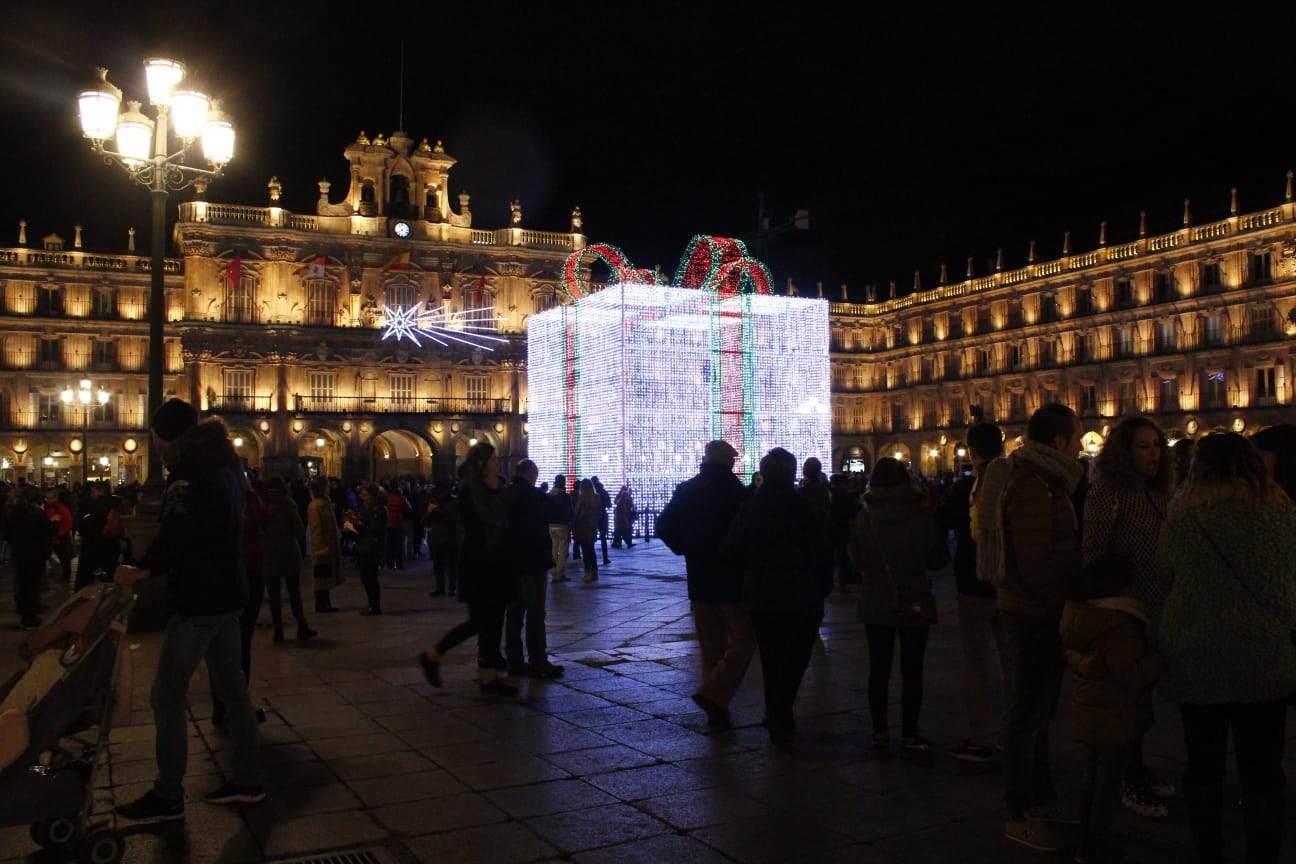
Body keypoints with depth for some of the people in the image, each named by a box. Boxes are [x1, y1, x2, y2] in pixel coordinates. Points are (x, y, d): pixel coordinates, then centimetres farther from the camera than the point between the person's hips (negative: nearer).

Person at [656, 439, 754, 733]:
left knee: (711, 646, 13)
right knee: (744, 640, 5)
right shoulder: (737, 493, -12)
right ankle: (714, 695, -11)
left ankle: (716, 714, 16)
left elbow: (664, 526, 3)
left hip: (699, 582, 5)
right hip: (734, 581, -5)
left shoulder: (685, 491, 3)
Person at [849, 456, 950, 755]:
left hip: (876, 604, 1)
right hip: (915, 604, -1)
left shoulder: (864, 518, -8)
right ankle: (909, 735, 14)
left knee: (878, 669, 10)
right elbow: (939, 559, -1)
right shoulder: (922, 517, -10)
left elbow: (856, 561, 1)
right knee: (912, 672, 8)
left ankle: (880, 733, 15)